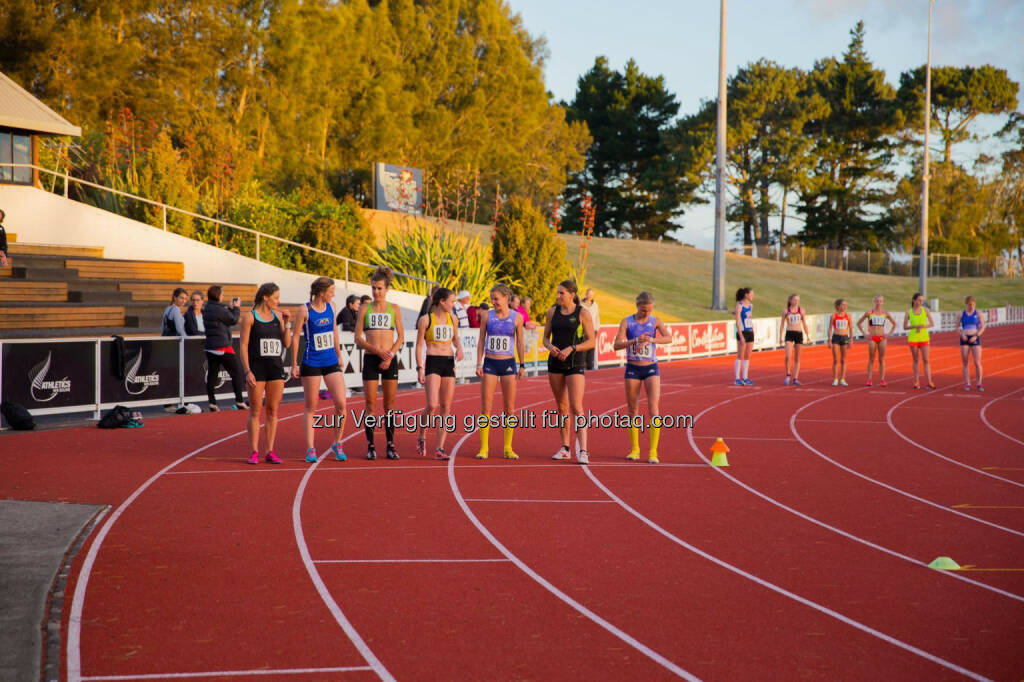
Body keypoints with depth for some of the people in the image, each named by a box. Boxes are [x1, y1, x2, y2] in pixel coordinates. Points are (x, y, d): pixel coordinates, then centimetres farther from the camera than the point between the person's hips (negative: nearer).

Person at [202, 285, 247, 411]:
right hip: (222, 346, -8)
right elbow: (233, 320, -4)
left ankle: (212, 403, 5)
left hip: (209, 346, 8)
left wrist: (230, 308, 18)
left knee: (212, 375, 8)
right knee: (237, 372, 2)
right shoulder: (219, 310, -17)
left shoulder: (206, 309, 8)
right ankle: (239, 402, 2)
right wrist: (235, 308, 9)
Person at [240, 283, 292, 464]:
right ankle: (254, 452, 5)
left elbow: (287, 344, 10)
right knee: (255, 411, -1)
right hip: (256, 367, -4)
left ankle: (270, 451, 10)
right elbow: (243, 345, -5)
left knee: (273, 410, 5)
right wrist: (247, 371, -13)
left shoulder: (277, 316, 11)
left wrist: (287, 323, -1)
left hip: (276, 367, 5)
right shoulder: (250, 317, -3)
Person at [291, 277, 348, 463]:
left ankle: (336, 444, 13)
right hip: (311, 363, -4)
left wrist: (339, 356, 21)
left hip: (331, 363, 4)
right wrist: (294, 365, -4)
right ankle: (310, 449, 11)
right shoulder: (304, 310, -9)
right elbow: (295, 337, -4)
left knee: (341, 404, -5)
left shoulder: (331, 307, 6)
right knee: (310, 407, 4)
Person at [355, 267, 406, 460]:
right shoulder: (365, 309, 4)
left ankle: (390, 446, 8)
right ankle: (370, 446, 3)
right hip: (370, 358, -1)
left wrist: (390, 356, -9)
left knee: (389, 404, 3)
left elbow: (401, 337, 5)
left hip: (390, 360, 1)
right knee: (370, 404, -1)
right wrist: (377, 350, -13)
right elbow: (358, 338, 0)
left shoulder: (394, 309, 6)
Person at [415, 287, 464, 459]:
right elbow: (419, 345, -1)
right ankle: (422, 437, 9)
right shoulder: (425, 320, -3)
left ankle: (440, 448, 4)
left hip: (449, 363, 5)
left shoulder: (453, 319, 10)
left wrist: (459, 348, 4)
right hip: (432, 363, -5)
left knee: (446, 408, 1)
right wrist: (420, 368, -9)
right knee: (432, 405, -18)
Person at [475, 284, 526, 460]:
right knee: (485, 407, -4)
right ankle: (484, 447, 1)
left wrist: (522, 365, 2)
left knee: (510, 408, 2)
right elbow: (481, 341, 5)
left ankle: (508, 448, 9)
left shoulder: (517, 317, 2)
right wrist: (478, 364, -2)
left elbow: (520, 342, 6)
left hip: (508, 363, 0)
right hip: (489, 364, 0)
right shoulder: (487, 316, 3)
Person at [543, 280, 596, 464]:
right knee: (561, 407, 11)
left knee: (576, 408, -13)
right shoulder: (552, 312, 6)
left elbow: (591, 341, -5)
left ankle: (583, 451, -14)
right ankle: (565, 448, 21)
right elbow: (545, 337, 12)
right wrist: (550, 347, -10)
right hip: (555, 362, 4)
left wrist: (571, 349, -18)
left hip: (575, 364, -4)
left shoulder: (583, 313, -6)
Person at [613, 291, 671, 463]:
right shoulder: (626, 322, -2)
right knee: (633, 410, 6)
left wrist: (650, 340, -34)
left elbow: (669, 338, -17)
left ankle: (653, 452, -11)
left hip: (651, 369, 0)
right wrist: (635, 341, -27)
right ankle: (635, 449, 20)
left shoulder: (656, 321, -1)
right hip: (632, 369, 1)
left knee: (654, 408, -13)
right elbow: (616, 345, -12)